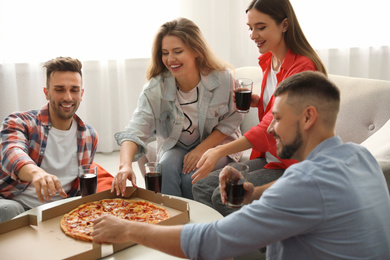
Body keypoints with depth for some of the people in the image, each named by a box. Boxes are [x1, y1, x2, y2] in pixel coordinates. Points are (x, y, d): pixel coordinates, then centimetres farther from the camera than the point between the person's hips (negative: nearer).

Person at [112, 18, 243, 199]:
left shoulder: (223, 78, -19)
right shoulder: (155, 88, -18)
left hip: (216, 144, -1)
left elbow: (230, 121, -7)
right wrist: (125, 165, -46)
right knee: (167, 166, -29)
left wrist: (202, 149, -19)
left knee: (191, 178, -26)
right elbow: (135, 131, -27)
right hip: (175, 148, 2)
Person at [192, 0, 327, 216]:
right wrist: (257, 102, 2)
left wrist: (220, 151, -36)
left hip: (292, 166, -8)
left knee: (223, 197, -21)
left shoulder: (303, 67, -20)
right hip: (269, 158, 9)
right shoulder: (269, 61, 8)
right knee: (201, 186, -6)